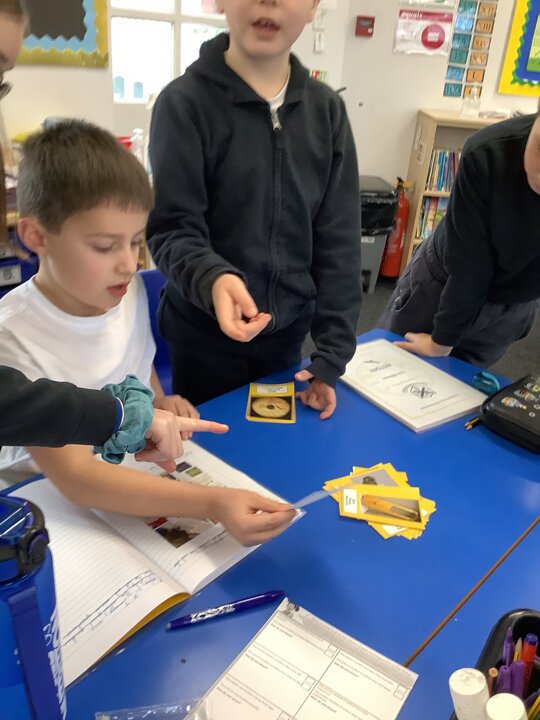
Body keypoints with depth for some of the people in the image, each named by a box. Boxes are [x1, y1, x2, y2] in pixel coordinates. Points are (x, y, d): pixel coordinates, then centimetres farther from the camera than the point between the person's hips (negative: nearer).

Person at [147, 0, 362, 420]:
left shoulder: (327, 110, 0)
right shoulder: (186, 102, -10)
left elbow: (339, 239, -2)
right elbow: (172, 229, -12)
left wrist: (332, 355, -5)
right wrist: (211, 278, -34)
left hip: (288, 335, 3)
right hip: (205, 337, -3)